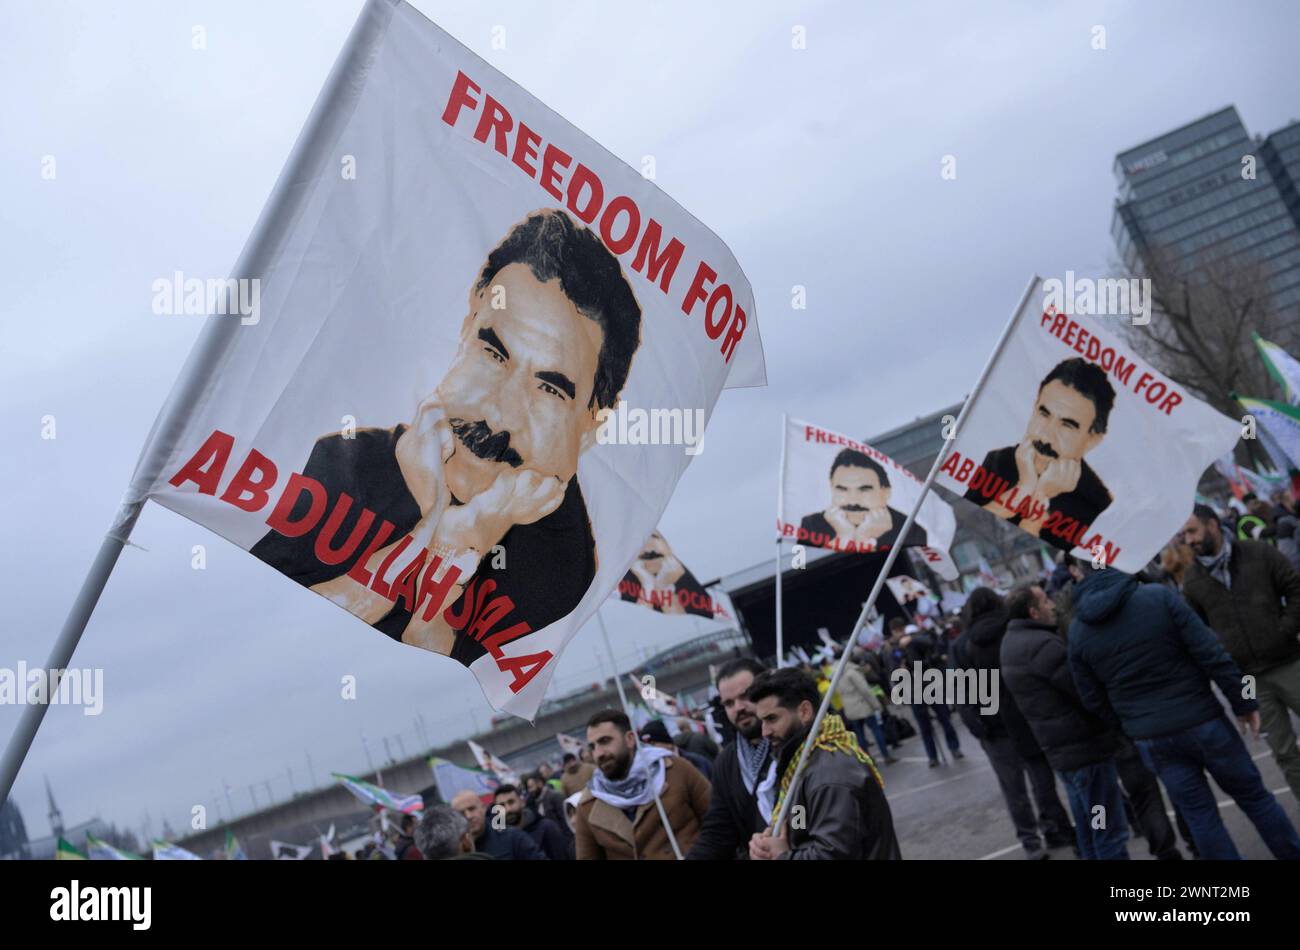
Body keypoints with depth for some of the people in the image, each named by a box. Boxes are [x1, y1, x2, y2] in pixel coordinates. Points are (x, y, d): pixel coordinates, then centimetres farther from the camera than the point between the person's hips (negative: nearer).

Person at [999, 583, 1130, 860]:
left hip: (1062, 748, 10)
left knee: (1089, 831, 19)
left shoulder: (1012, 641, 10)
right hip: (1084, 746, -10)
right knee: (1108, 832, -3)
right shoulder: (1042, 644, -21)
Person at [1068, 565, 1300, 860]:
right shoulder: (1160, 596, -10)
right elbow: (1213, 655, -12)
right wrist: (1243, 702, -2)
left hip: (1150, 740, 2)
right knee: (1253, 796, 17)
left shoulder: (1078, 631, -3)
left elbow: (1094, 700, 2)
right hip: (1202, 722, -1)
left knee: (1199, 815, 13)